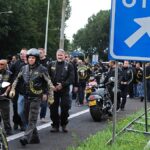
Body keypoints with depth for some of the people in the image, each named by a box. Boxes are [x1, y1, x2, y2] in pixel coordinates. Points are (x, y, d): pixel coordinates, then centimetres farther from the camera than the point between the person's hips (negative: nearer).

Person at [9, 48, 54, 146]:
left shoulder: (42, 69, -8)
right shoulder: (24, 68, 6)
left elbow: (49, 83, -5)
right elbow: (17, 79, 18)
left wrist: (50, 96, -7)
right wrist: (13, 89, 6)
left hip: (36, 97, -6)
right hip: (27, 96, 6)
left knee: (32, 119, -11)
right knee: (28, 118, 10)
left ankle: (26, 137, -16)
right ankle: (35, 137, 20)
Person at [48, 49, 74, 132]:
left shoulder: (69, 66, 4)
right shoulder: (51, 65, 10)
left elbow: (71, 78, -5)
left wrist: (62, 85, -15)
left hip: (64, 90, -1)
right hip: (53, 90, 2)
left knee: (65, 108, -2)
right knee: (53, 108, 1)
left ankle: (64, 125, 16)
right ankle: (55, 125, 12)